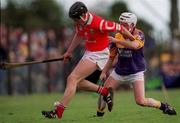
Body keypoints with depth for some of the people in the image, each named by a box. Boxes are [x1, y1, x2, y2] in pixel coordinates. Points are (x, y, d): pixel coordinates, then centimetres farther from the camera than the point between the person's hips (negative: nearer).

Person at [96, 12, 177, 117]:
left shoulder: (139, 35, -16)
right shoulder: (117, 36, -3)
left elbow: (134, 45, -40)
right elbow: (111, 57, 6)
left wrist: (116, 41, -40)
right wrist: (104, 72, 3)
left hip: (136, 72, -4)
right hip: (119, 71, 5)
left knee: (141, 101, -13)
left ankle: (163, 106, 10)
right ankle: (99, 114, 17)